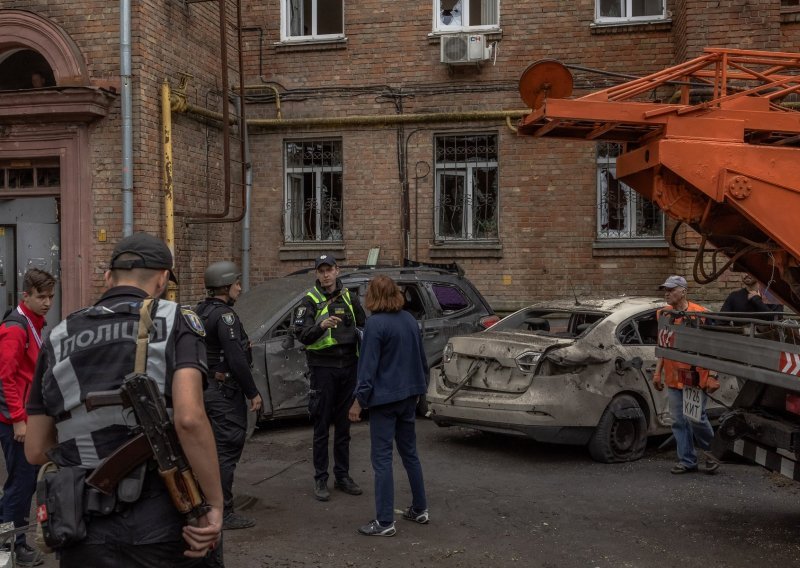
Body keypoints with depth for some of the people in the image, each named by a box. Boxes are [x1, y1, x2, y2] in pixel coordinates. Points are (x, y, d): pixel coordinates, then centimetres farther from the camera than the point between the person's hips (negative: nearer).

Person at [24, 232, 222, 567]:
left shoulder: (59, 339, 8)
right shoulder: (175, 322, -3)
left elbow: (36, 450, 10)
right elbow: (189, 418, -18)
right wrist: (215, 505, -13)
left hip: (86, 535, 3)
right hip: (163, 526, -3)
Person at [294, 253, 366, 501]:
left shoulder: (349, 299, 9)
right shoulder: (310, 301, -4)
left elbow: (364, 326, 21)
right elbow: (302, 335, -16)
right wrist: (321, 325, -34)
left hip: (348, 367, 4)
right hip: (323, 368, -4)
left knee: (344, 425, 11)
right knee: (322, 427, 0)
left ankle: (342, 476, 21)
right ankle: (320, 480, 7)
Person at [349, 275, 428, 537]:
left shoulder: (376, 324, -16)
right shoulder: (410, 320, 7)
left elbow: (369, 366, -17)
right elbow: (421, 358, 14)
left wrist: (359, 401, -12)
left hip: (384, 398, -8)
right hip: (408, 395, 8)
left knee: (382, 458, -2)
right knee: (409, 452, 19)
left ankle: (385, 522, -1)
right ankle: (419, 509, 28)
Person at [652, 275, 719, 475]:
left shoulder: (699, 314, -8)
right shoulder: (664, 315, 9)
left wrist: (712, 376, -12)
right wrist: (657, 372, 14)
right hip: (673, 378, 6)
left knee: (696, 418, -2)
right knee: (679, 421, 7)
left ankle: (713, 453, 23)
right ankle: (687, 461, 17)